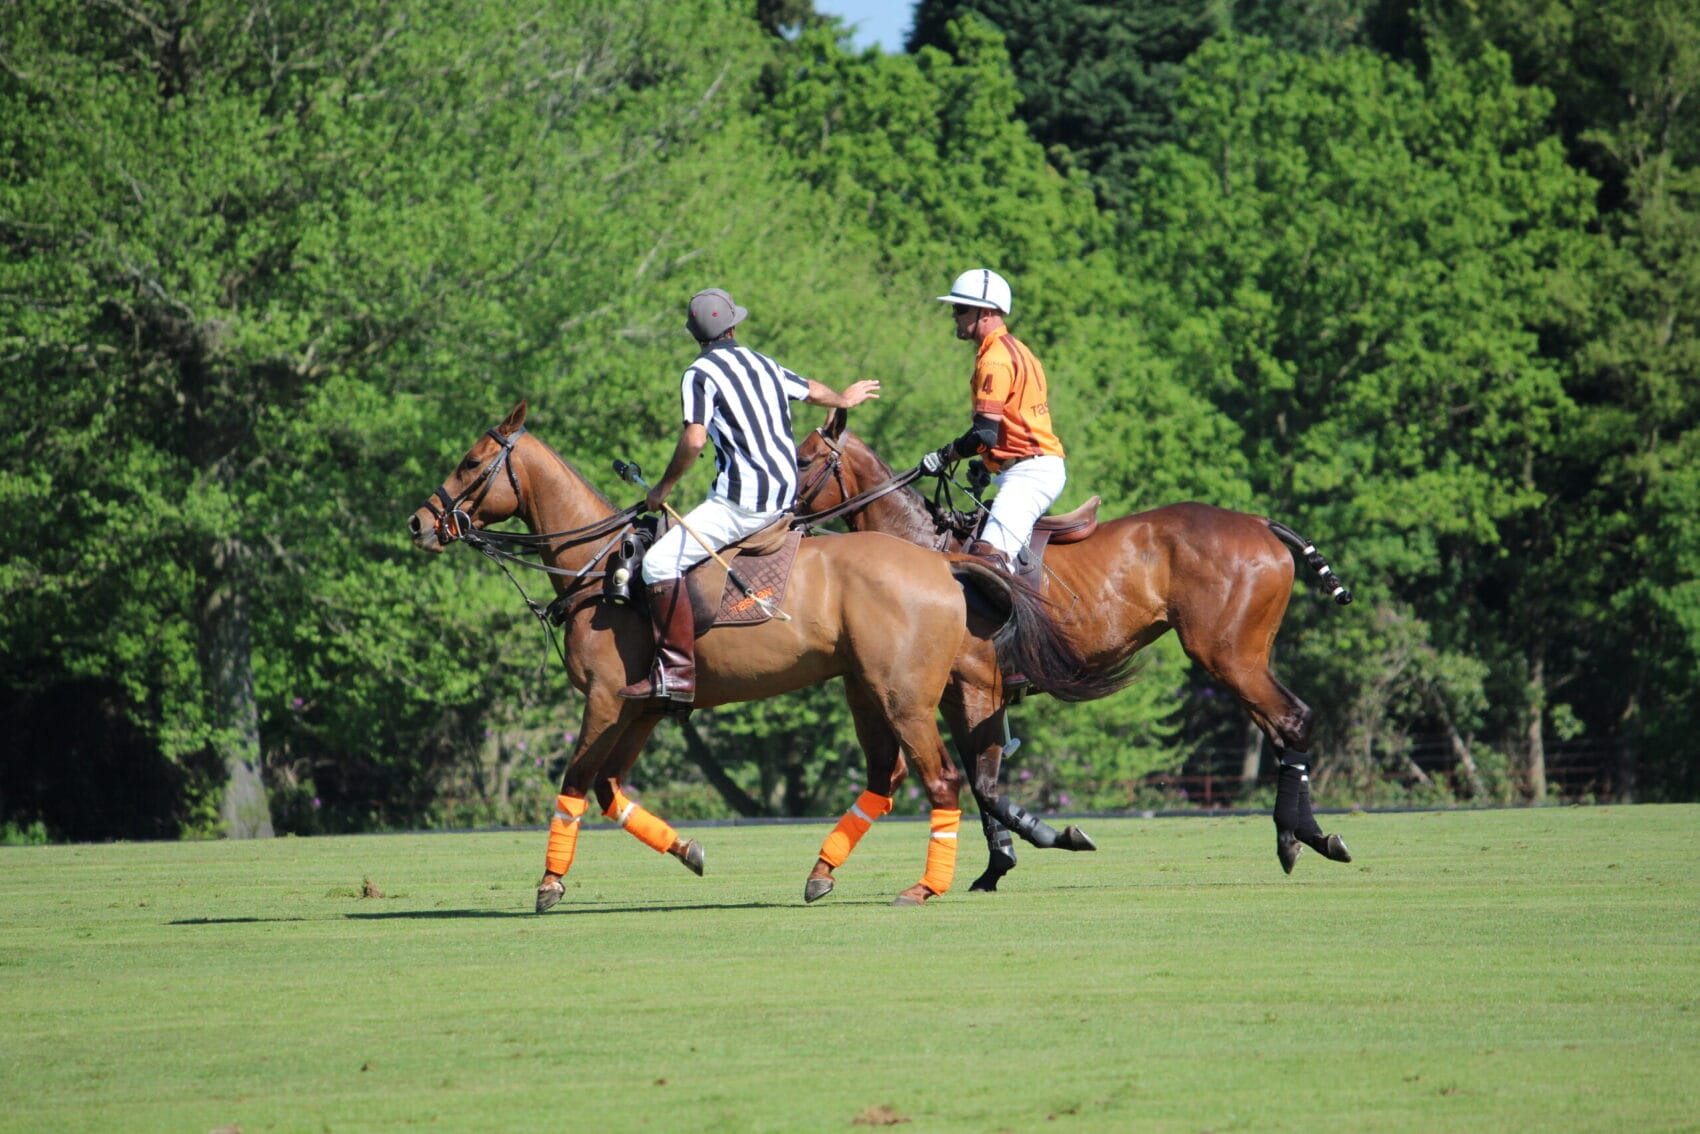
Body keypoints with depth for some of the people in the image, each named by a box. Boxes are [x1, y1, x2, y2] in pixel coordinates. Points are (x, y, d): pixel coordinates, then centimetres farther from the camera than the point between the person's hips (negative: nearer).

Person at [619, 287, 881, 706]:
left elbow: (694, 440, -20)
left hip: (743, 502, -9)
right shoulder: (763, 364, 16)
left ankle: (677, 671, -25)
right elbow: (813, 391, 35)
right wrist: (844, 399, 57)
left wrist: (663, 488, -6)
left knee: (661, 561, -14)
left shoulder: (701, 373, -7)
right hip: (786, 494, 9)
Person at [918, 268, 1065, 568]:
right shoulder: (1012, 349, 20)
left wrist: (943, 456, -9)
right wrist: (987, 463, 19)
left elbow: (985, 433, -20)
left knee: (991, 555, -26)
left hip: (1028, 472, -11)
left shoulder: (995, 358, -13)